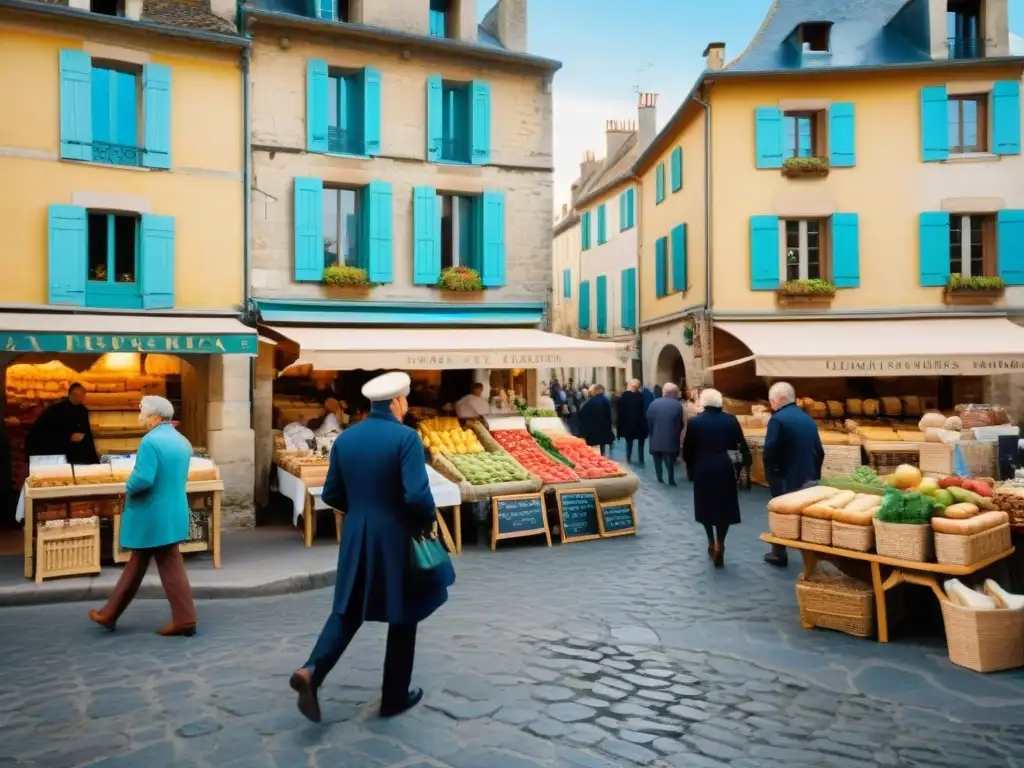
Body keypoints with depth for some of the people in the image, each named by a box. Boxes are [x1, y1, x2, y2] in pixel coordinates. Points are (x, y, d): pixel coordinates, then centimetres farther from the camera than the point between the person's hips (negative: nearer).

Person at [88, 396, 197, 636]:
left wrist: (128, 488, -7)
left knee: (170, 566, -1)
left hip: (153, 515, -9)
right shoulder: (182, 441, 9)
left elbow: (143, 480, -27)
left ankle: (184, 619, 7)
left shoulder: (151, 441, -19)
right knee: (137, 562, 16)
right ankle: (110, 613, 27)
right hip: (172, 512, 9)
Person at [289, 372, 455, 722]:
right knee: (402, 616, 11)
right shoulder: (406, 438, -16)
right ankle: (395, 696, 22)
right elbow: (417, 495, -25)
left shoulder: (345, 438, 3)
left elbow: (331, 494, 8)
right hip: (397, 539, -5)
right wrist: (429, 518, -6)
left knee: (348, 610, 18)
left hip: (356, 538, 5)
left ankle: (312, 671, -3)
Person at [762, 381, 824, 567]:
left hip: (785, 478, -6)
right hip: (808, 478, 6)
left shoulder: (778, 419, -15)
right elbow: (819, 451, 9)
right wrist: (814, 473, 17)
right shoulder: (807, 419, 8)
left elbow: (769, 451, -21)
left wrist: (770, 474, -7)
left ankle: (779, 554, 16)